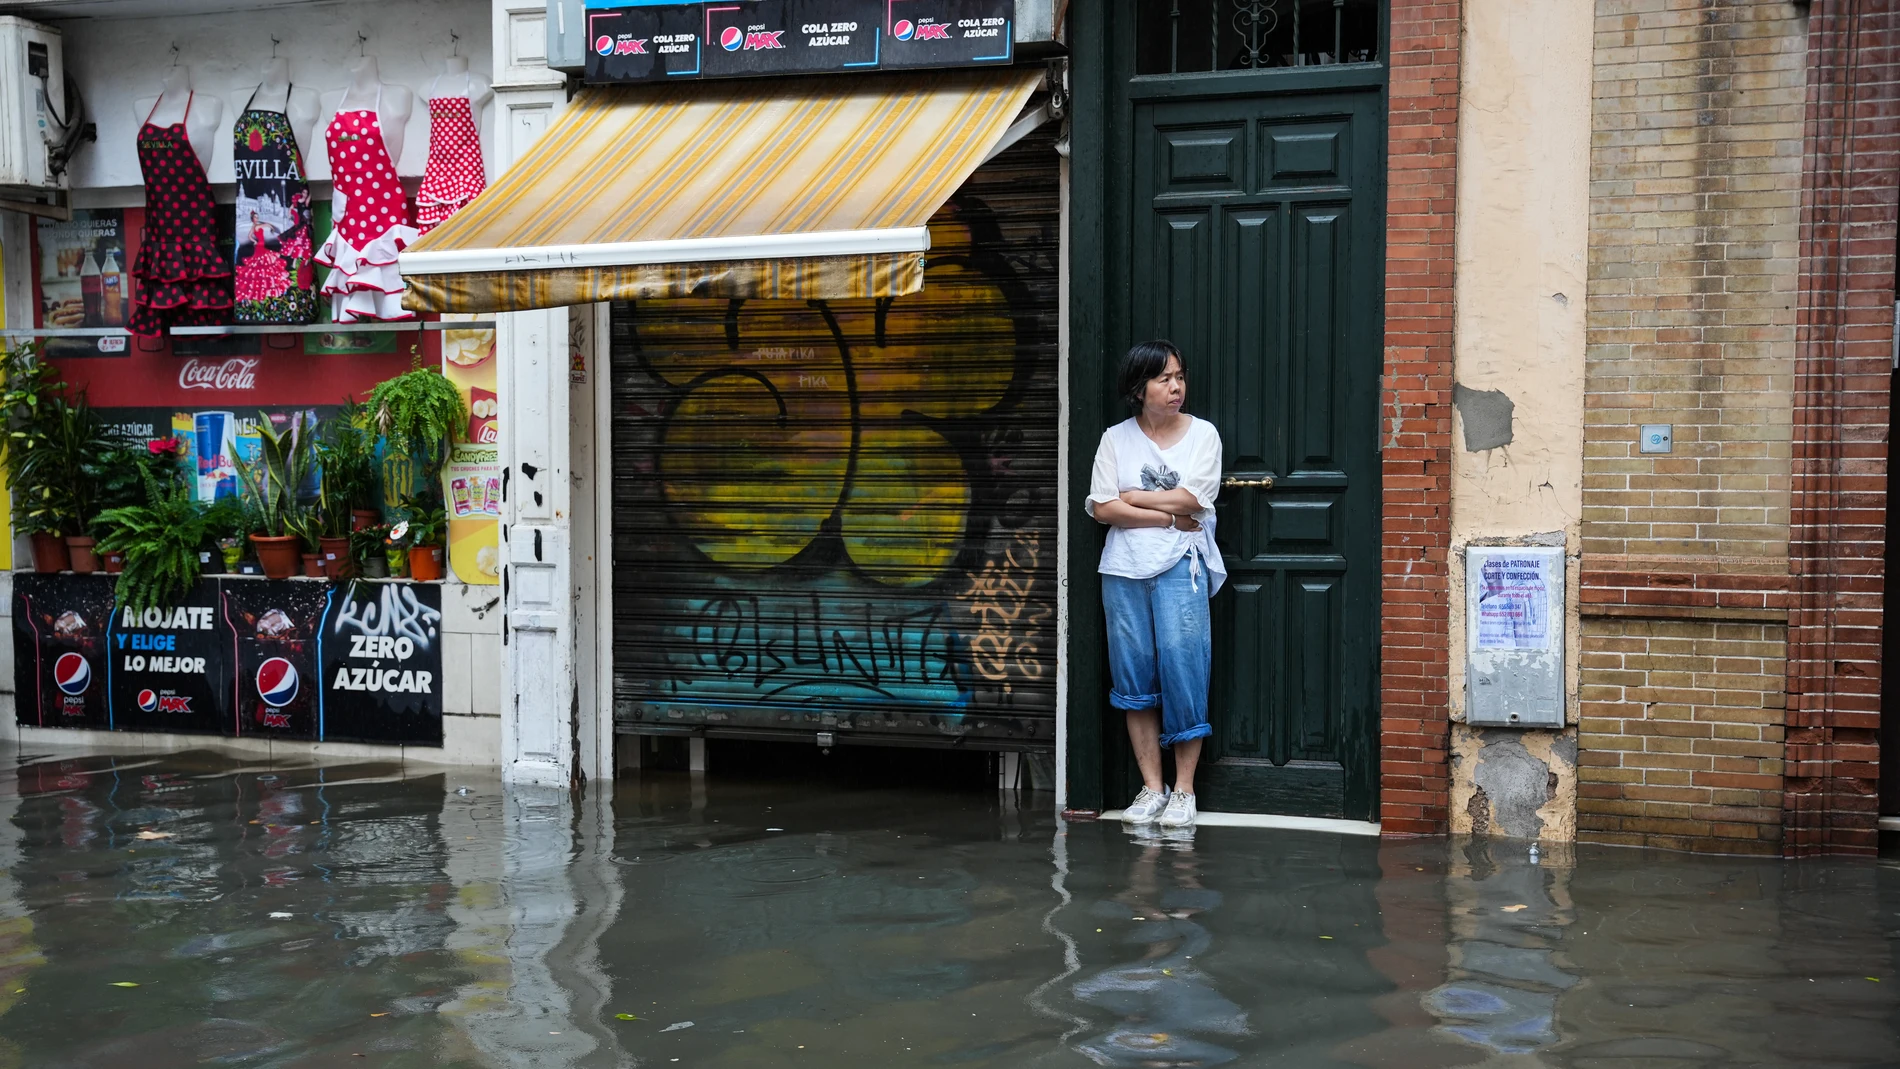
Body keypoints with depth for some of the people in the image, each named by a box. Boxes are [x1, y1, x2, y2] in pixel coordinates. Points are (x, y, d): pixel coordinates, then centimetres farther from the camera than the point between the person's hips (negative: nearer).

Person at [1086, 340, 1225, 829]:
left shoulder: (1202, 434, 4)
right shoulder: (1116, 439, 7)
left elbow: (1190, 500, -9)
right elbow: (1103, 508, -3)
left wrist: (1130, 497, -3)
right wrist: (1168, 516, -9)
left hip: (1180, 568, -2)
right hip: (1125, 569, 2)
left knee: (1182, 668, -7)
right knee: (1134, 677, 3)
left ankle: (1184, 789, 2)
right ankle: (1152, 787, 12)